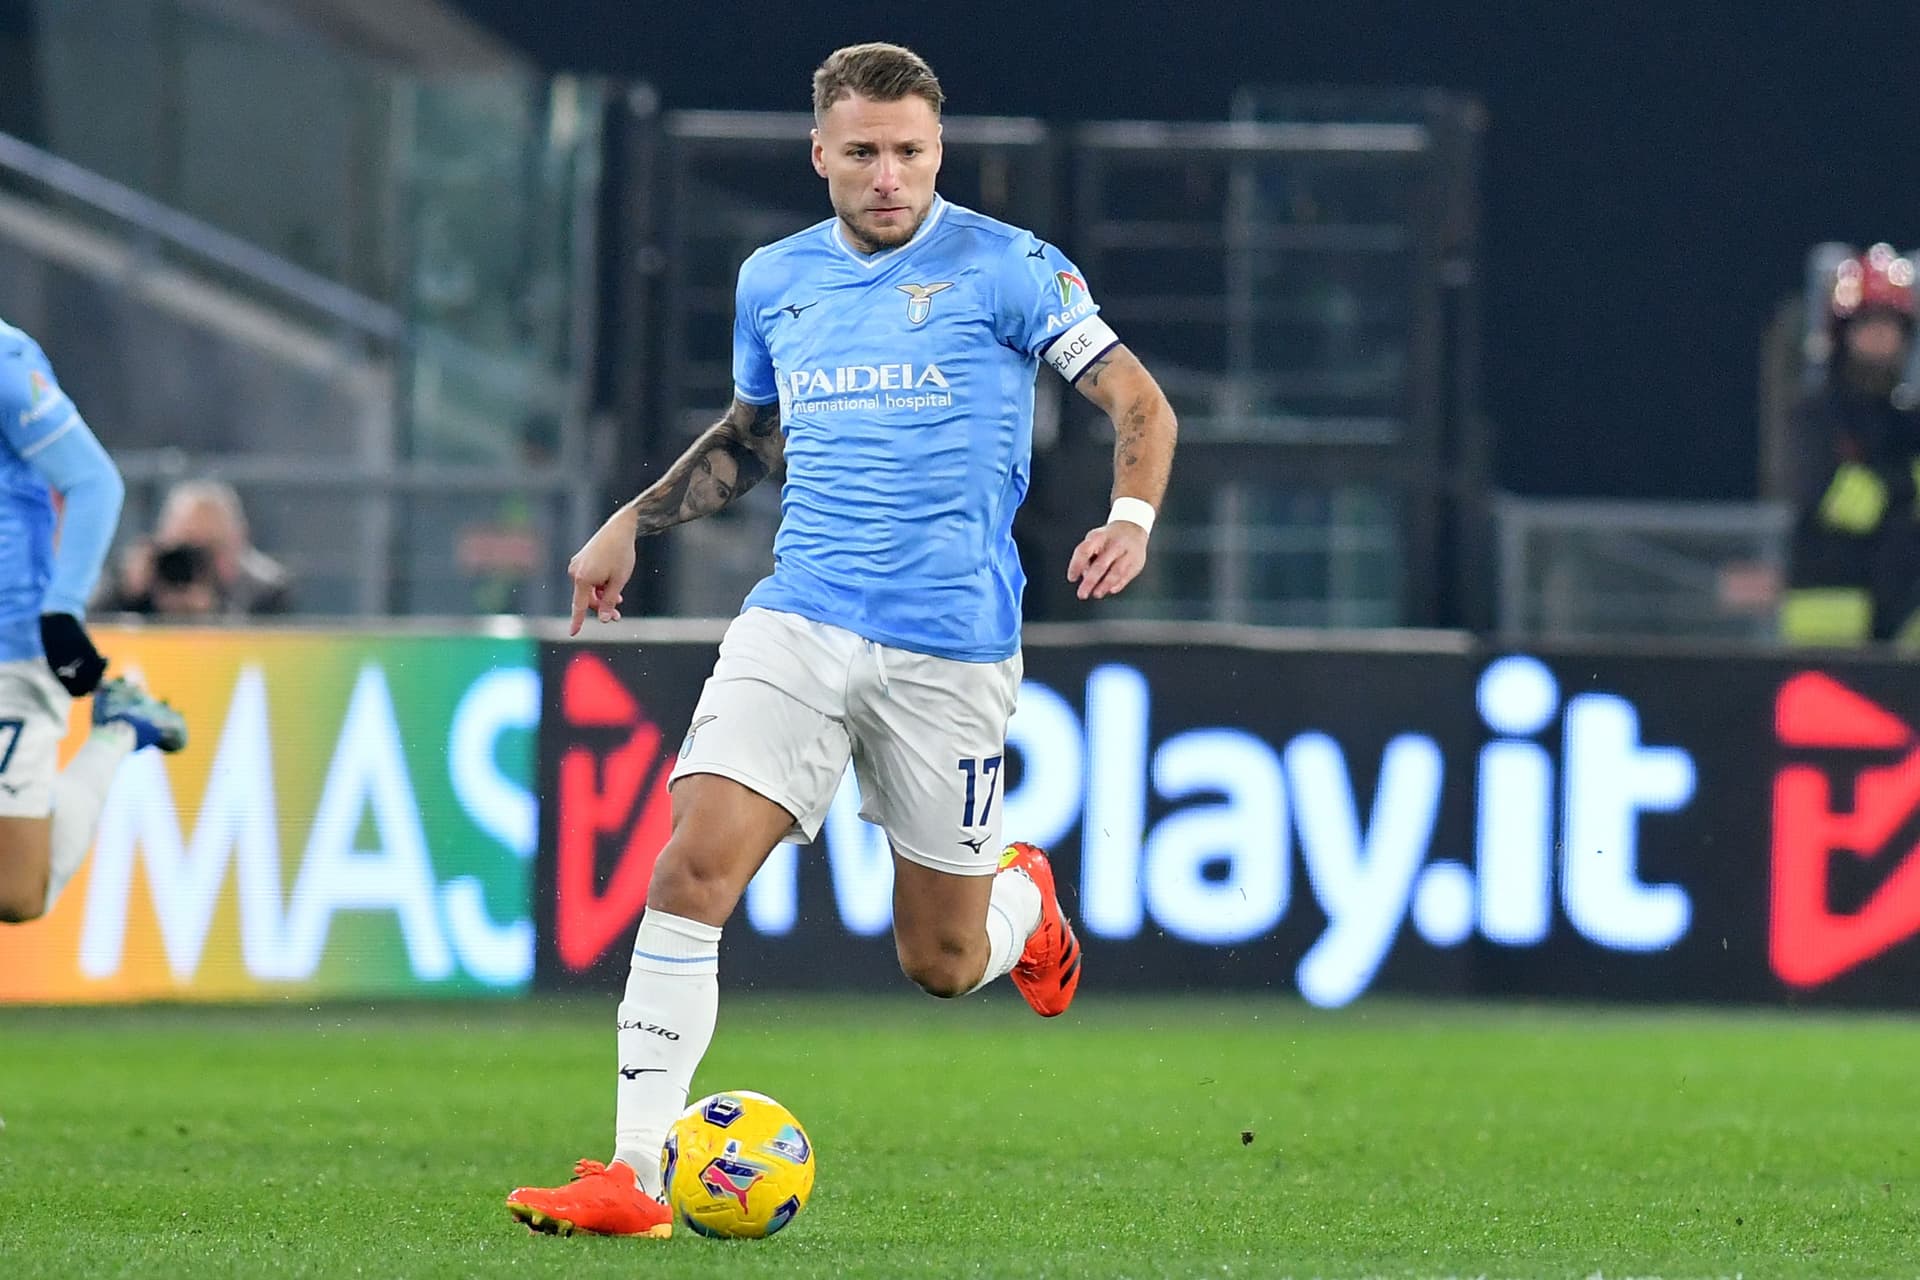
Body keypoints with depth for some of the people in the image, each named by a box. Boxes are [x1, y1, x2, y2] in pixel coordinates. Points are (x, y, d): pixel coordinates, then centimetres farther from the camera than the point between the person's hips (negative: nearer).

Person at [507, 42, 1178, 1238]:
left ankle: (1025, 898, 44)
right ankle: (635, 1174, -16)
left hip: (950, 646, -3)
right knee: (694, 869, -17)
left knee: (942, 960, 6)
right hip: (799, 619, 3)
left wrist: (1131, 521, -19)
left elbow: (1140, 403, -1)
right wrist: (635, 522, 17)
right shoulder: (776, 281, 10)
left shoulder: (1005, 268, -4)